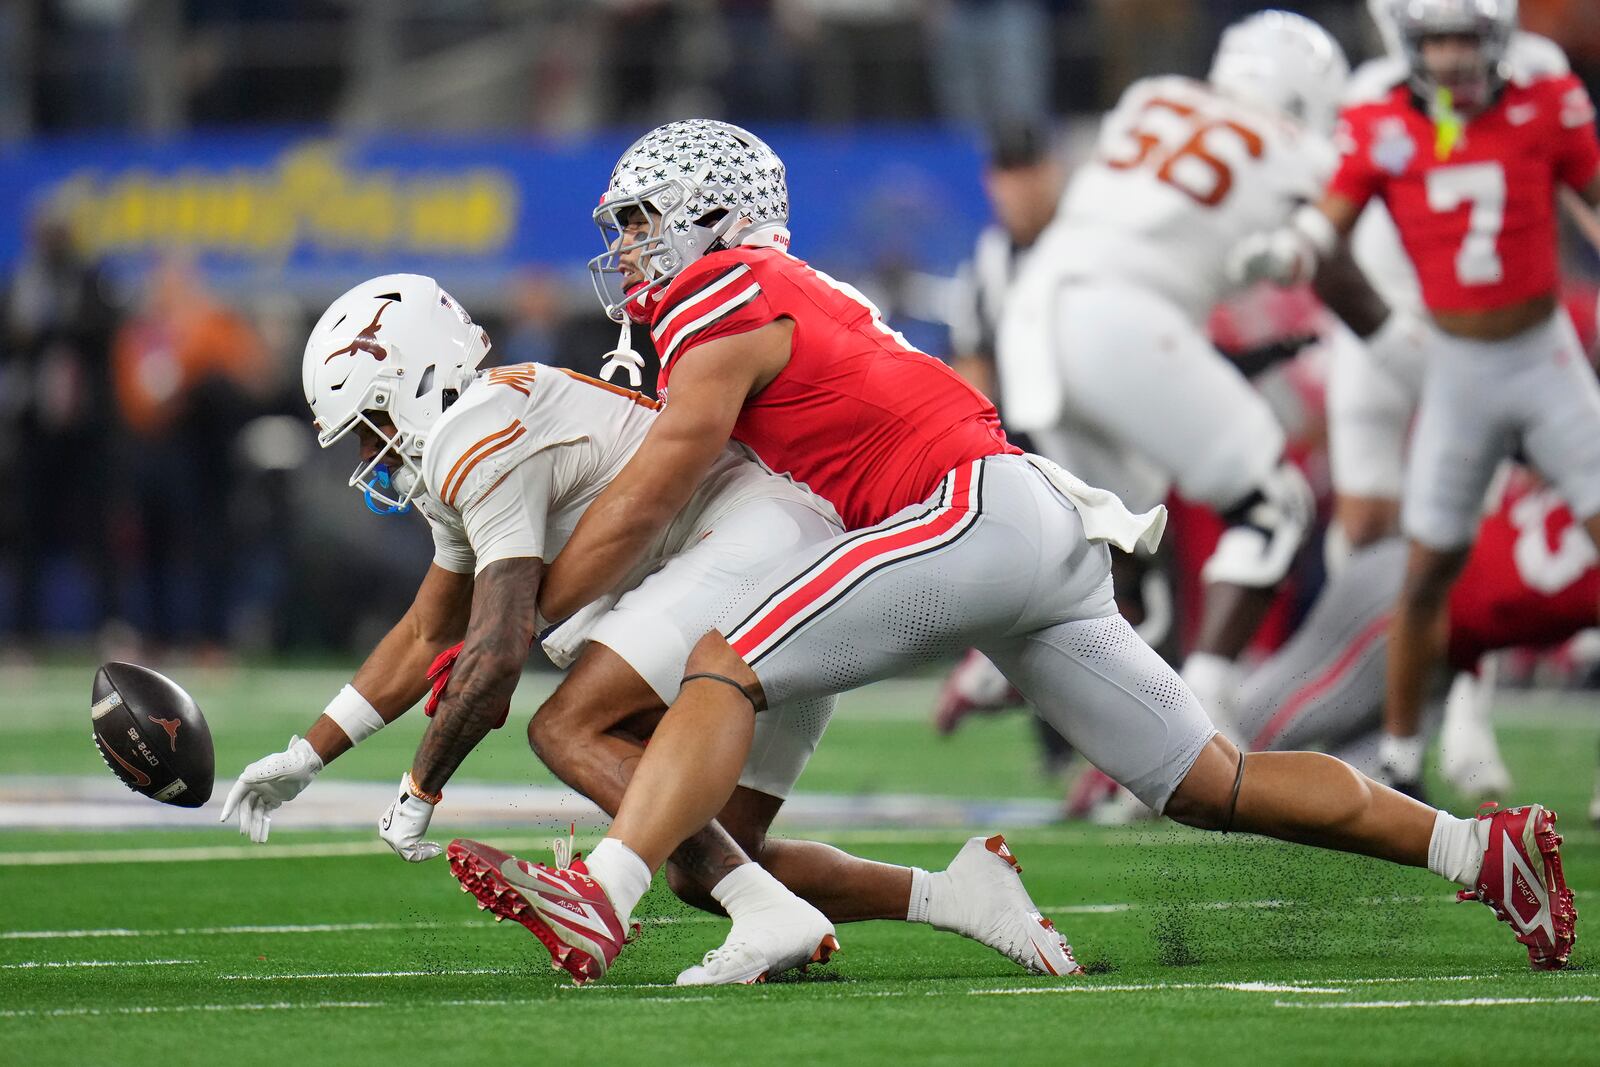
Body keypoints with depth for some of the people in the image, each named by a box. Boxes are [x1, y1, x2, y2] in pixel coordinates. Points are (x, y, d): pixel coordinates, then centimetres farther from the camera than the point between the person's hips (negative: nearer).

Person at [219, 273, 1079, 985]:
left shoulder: (481, 446, -10)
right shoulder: (476, 446, 22)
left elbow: (496, 652, -15)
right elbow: (428, 635, 35)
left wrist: (418, 794, -3)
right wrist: (305, 757, 34)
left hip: (766, 538, -10)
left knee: (568, 728, -18)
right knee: (705, 867, 8)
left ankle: (774, 915, -29)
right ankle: (955, 894, 1)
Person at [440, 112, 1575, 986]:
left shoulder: (722, 302, -1)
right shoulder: (800, 297, 26)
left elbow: (641, 510, -2)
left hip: (974, 509, -9)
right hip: (1049, 527, 9)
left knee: (724, 670, -16)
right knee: (1210, 786, 11)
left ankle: (598, 903, -33)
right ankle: (1480, 845, 13)